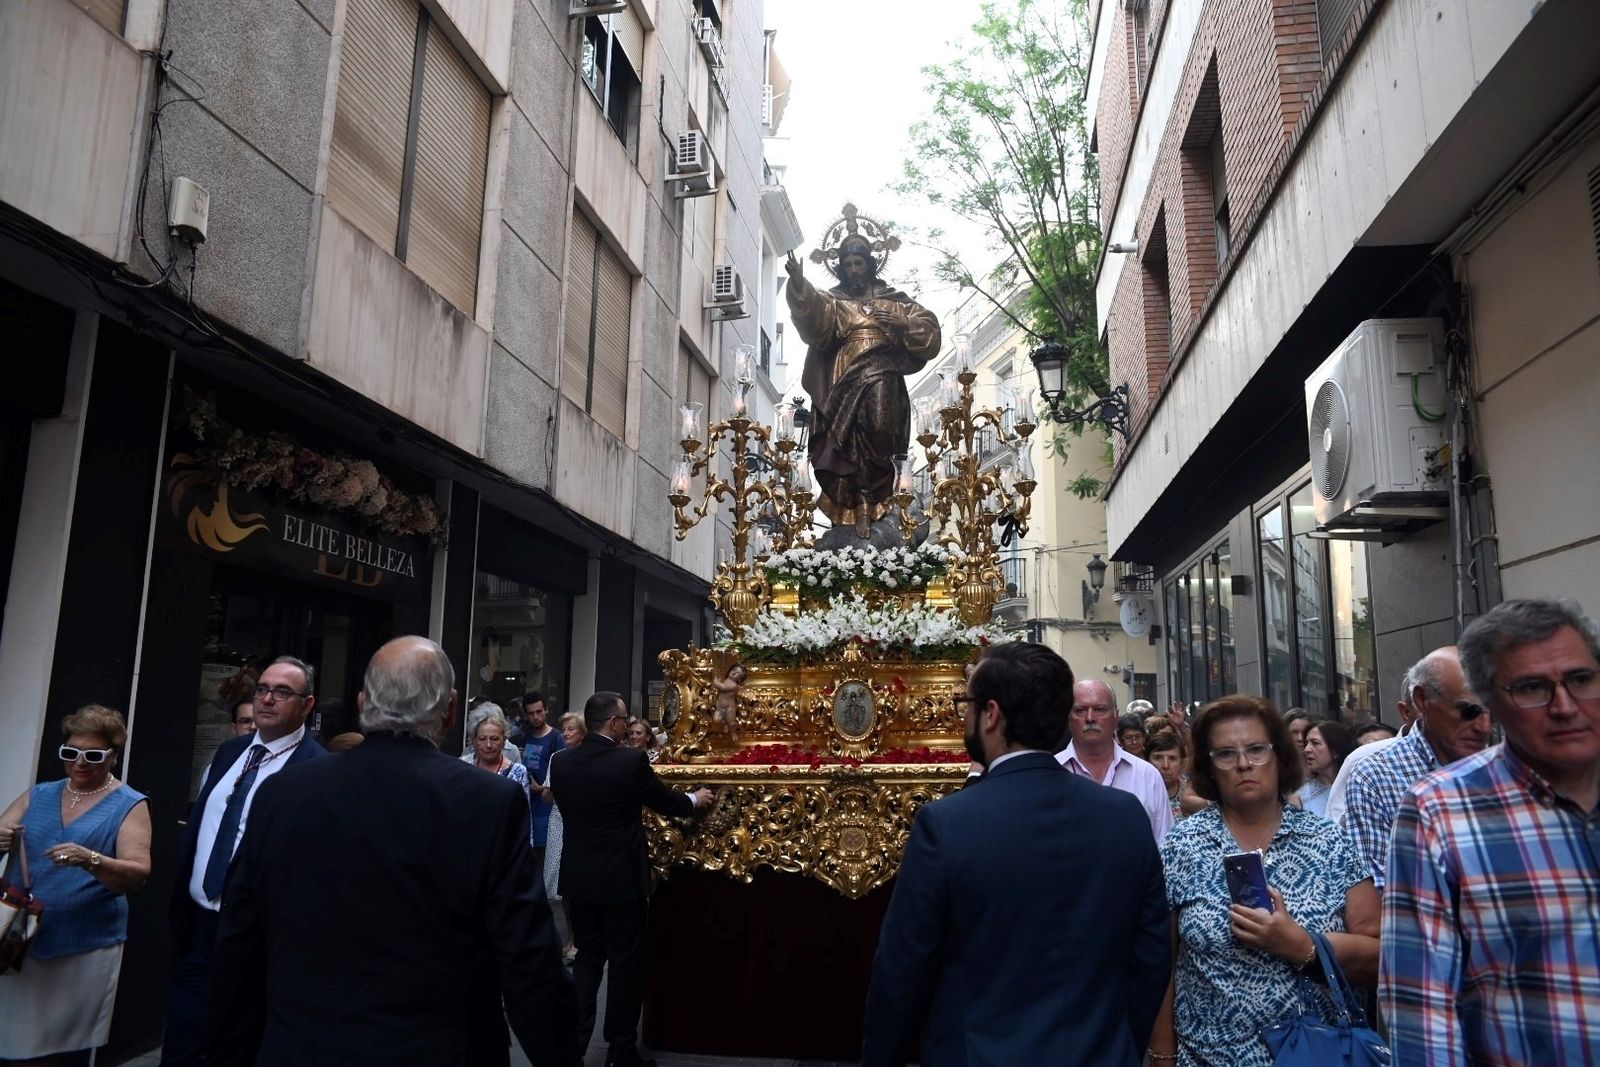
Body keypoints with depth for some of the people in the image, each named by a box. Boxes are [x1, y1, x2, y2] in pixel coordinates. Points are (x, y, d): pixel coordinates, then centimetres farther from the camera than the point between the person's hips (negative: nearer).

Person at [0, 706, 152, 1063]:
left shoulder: (129, 806, -1)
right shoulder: (39, 795, 12)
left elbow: (137, 874, -10)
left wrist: (90, 860, -27)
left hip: (86, 948, -3)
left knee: (68, 1049, 4)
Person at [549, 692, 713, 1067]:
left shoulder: (560, 762, -3)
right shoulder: (631, 761, -17)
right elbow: (667, 802, -3)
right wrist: (695, 799, 19)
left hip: (578, 878, 5)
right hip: (621, 879, -5)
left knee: (587, 958, 17)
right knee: (625, 963, 9)